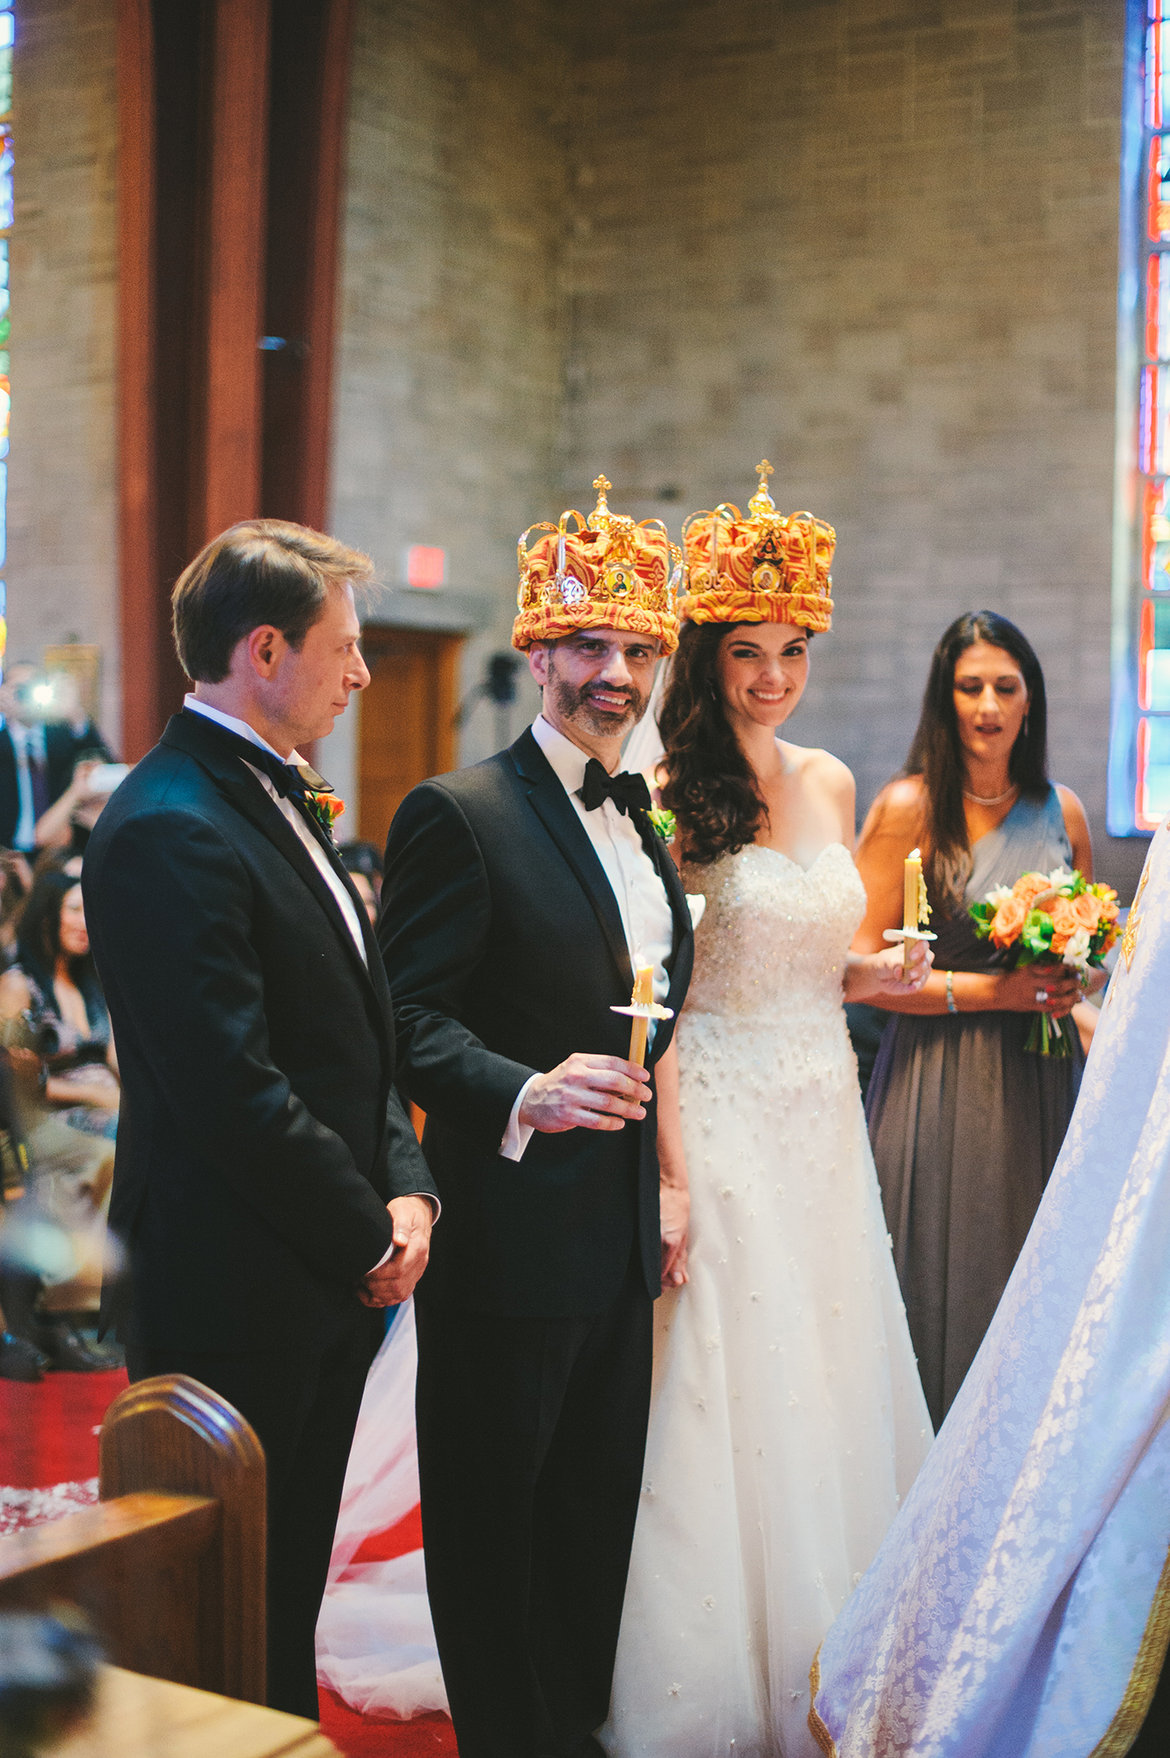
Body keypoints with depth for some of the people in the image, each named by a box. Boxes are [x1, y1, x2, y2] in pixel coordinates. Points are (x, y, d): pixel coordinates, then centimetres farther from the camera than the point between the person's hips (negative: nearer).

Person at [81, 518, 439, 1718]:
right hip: (237, 1301, -9)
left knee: (291, 1588, 19)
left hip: (329, 1280, 9)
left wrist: (405, 1184, 2)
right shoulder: (169, 830, -20)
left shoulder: (278, 795, 12)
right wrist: (370, 1236, -13)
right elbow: (232, 1090, -24)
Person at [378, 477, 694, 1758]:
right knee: (496, 1517, 7)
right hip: (508, 1231, -7)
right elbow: (408, 1017, -17)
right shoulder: (458, 814, -12)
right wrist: (526, 1095, -32)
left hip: (622, 1231, 8)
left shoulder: (640, 814, 12)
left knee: (601, 1506, 18)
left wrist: (665, 1183, 14)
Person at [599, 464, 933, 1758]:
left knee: (828, 1385, 12)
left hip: (823, 1123, 6)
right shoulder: (671, 793, -10)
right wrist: (667, 1166, -17)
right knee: (726, 1395, 1)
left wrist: (871, 976, 0)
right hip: (718, 1126, -6)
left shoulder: (829, 783, 9)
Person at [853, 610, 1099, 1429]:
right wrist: (991, 991, -14)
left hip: (1043, 1083, 4)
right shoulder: (909, 807, -6)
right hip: (941, 1081, -4)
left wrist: (1073, 984, 1)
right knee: (944, 1305, 1)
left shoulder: (1062, 810, 9)